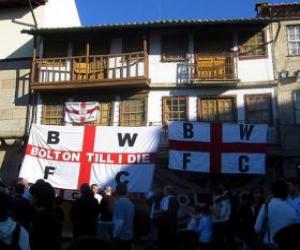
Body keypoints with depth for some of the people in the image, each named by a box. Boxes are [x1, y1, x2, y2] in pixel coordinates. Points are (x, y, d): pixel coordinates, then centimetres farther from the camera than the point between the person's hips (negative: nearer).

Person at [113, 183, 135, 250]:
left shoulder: (118, 203, -16)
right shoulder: (131, 203, 6)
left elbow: (119, 222, -23)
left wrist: (115, 235, -14)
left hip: (121, 237, -7)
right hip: (129, 236, 7)